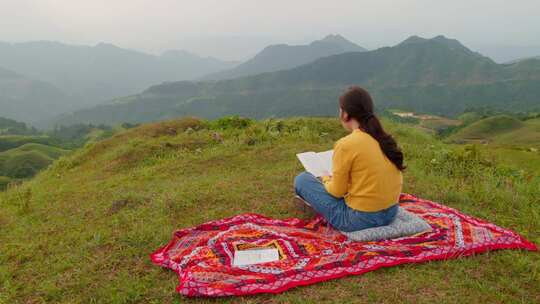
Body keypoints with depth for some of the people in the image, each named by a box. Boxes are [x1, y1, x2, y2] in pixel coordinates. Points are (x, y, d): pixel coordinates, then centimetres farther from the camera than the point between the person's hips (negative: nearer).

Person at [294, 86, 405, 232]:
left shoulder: (346, 145, -19)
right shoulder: (385, 139, 2)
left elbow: (337, 191, -11)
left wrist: (326, 180, 11)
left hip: (359, 218, -8)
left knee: (302, 180, 4)